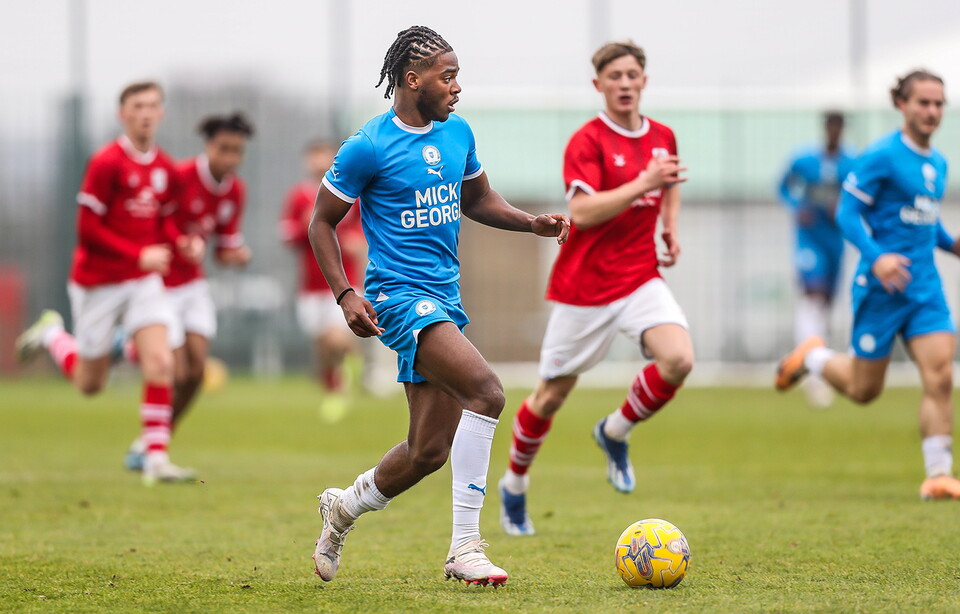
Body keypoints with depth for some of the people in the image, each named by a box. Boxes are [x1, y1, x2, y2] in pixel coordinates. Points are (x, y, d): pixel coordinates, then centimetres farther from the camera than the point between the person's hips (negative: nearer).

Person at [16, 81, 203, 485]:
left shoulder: (165, 169, 3)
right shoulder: (107, 163, -16)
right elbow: (88, 229, -17)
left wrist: (183, 244, -6)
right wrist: (138, 255, -24)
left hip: (144, 280, 4)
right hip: (99, 281, -4)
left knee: (160, 363, -16)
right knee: (90, 383, 9)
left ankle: (157, 459, -12)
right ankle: (52, 335, 39)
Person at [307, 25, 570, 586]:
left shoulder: (458, 134, 10)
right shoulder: (368, 148, -9)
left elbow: (477, 200, 26)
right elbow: (322, 223, -1)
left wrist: (533, 223, 8)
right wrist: (346, 295, -12)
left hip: (445, 299, 8)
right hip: (399, 294, -8)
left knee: (429, 452, 8)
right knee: (487, 391, -27)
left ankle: (345, 506, 36)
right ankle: (465, 548, -24)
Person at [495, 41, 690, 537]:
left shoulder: (662, 138, 7)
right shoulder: (587, 142, -13)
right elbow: (581, 211, -25)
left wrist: (671, 230, 14)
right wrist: (642, 184, -31)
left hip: (641, 278, 4)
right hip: (585, 286, -4)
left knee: (678, 359, -22)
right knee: (552, 394, 5)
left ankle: (615, 432, 6)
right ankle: (514, 486, 29)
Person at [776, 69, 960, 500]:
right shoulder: (882, 156, -12)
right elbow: (847, 211, -14)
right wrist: (876, 257, -27)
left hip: (925, 287, 6)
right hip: (882, 287, -6)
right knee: (863, 389, 6)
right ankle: (812, 356, 37)